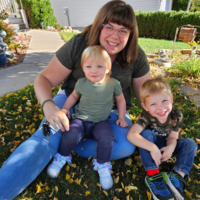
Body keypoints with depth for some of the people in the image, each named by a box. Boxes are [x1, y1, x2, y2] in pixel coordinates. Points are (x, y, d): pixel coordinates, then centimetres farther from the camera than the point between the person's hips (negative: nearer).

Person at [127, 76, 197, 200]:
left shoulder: (177, 116, -22)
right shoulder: (146, 116, -33)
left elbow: (172, 137, -14)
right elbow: (131, 134, -43)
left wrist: (171, 147, -37)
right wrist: (152, 148, -48)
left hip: (166, 145, 4)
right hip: (150, 144, -3)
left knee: (190, 144, -15)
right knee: (146, 133, -34)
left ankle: (178, 176, -20)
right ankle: (153, 175, -31)